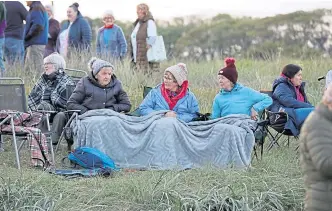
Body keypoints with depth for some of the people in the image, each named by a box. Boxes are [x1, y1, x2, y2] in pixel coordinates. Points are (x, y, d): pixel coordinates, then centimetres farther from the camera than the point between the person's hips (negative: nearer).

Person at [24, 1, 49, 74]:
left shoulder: (36, 9, -13)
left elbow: (37, 26, -22)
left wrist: (27, 37, -13)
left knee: (35, 70, -10)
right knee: (27, 69, 13)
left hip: (35, 44, -11)